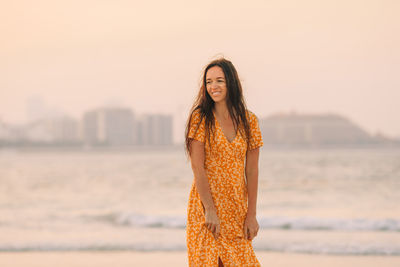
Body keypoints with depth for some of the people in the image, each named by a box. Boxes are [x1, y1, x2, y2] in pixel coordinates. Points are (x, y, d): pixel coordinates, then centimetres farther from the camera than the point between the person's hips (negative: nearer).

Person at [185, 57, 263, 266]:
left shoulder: (249, 120, 4)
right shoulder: (201, 118, -5)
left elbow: (251, 171, 3)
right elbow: (197, 167, -10)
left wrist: (251, 214, -1)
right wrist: (210, 209, -17)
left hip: (237, 206, 3)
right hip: (206, 202, -3)